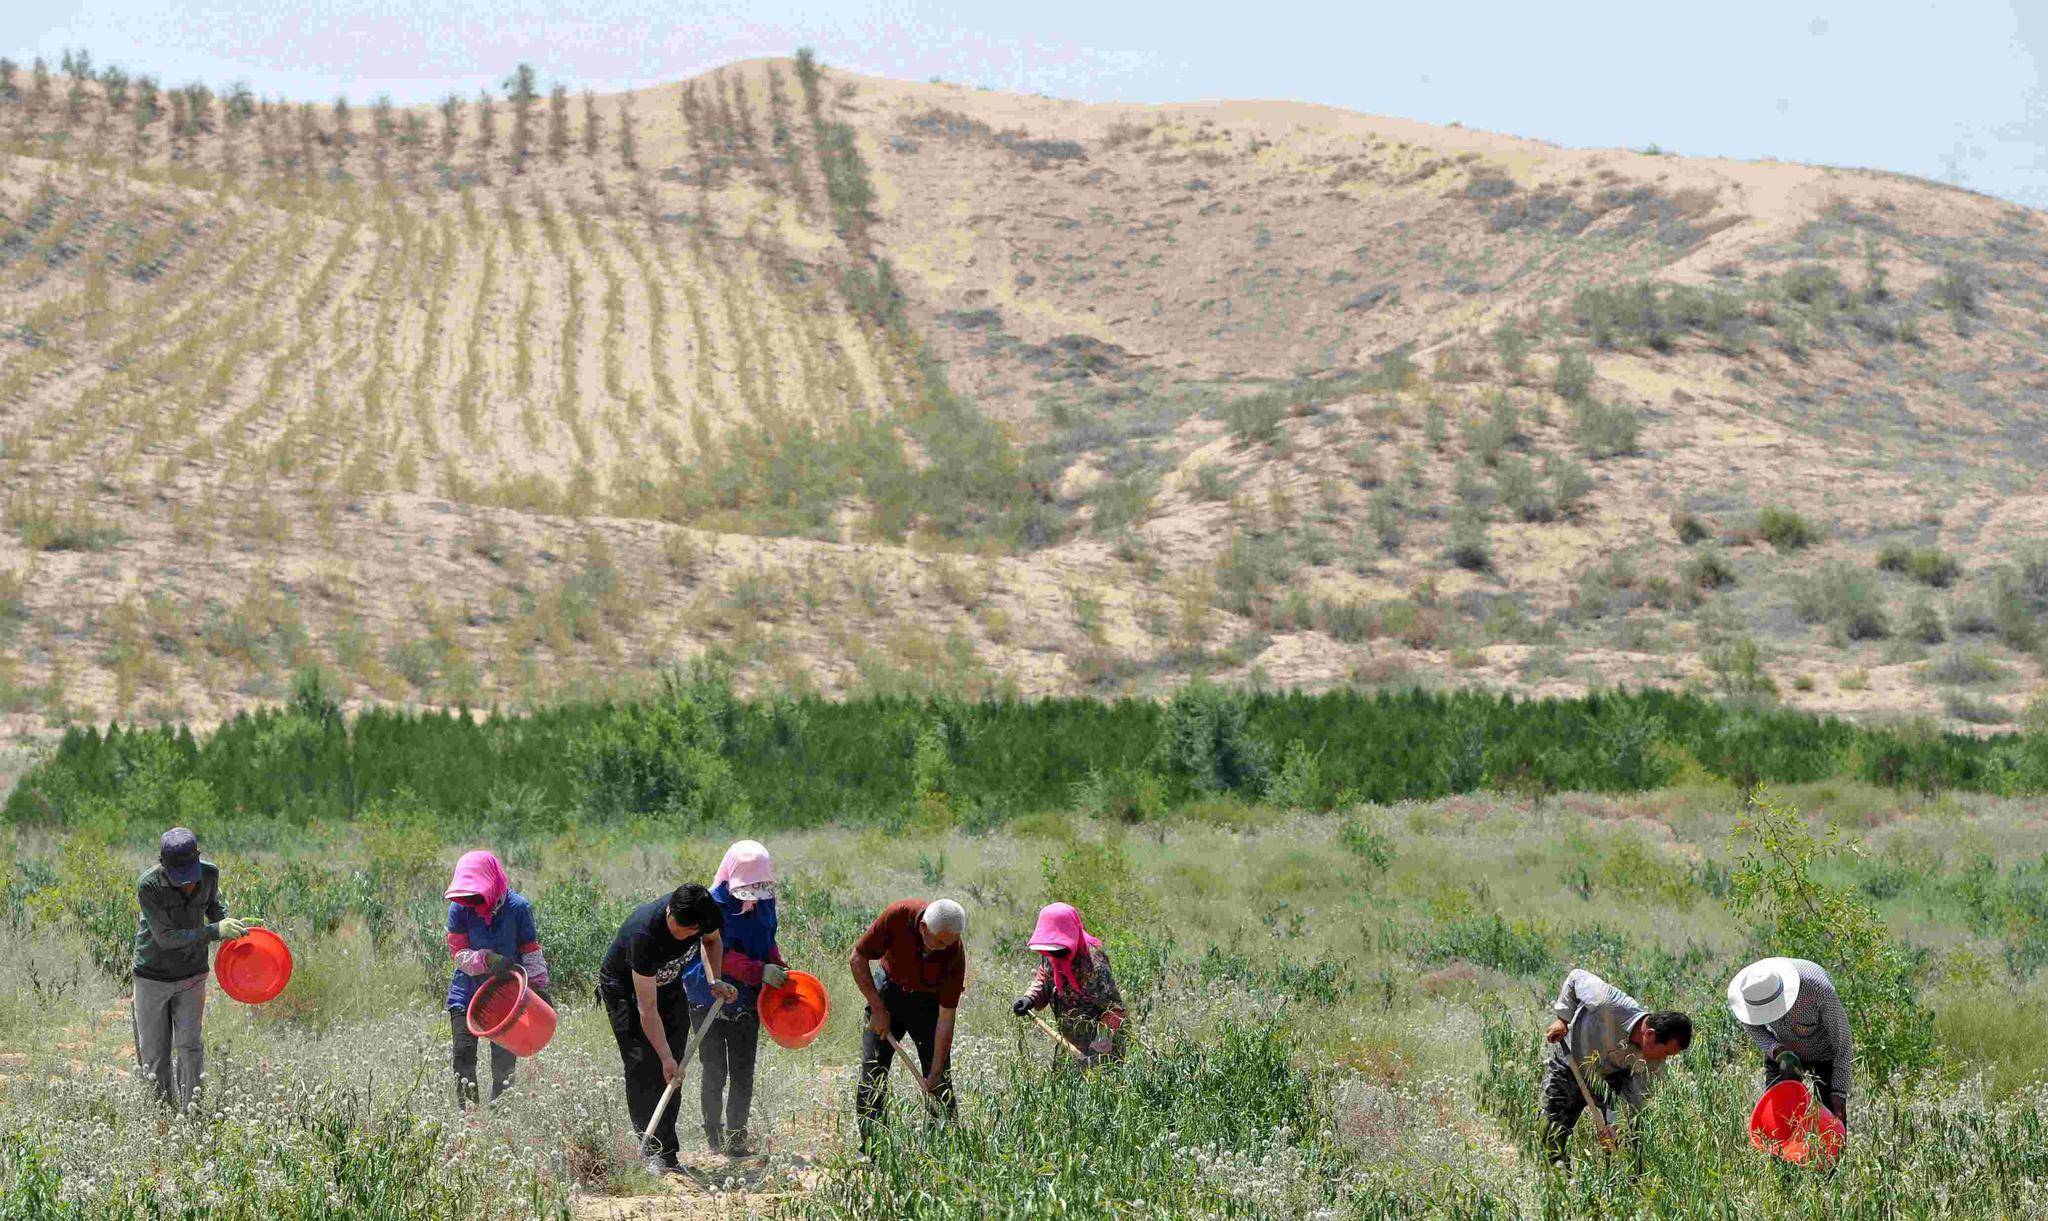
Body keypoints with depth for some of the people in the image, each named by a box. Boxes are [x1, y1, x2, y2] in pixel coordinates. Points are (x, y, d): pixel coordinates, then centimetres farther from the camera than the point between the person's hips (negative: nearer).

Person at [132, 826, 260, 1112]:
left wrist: (232, 925, -4)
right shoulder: (148, 885, -24)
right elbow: (166, 937, -25)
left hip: (191, 974, 2)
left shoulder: (209, 874, -10)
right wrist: (216, 931, -30)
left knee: (189, 1046, -6)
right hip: (152, 976, -2)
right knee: (154, 1051, 5)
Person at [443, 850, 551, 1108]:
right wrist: (487, 960, -26)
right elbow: (458, 953, -9)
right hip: (467, 991, 1)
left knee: (505, 1057, 0)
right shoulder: (459, 908, -9)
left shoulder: (517, 907, -12)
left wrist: (539, 987, -3)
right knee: (464, 1054, -5)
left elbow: (532, 952, -2)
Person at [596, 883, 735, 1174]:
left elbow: (712, 940, 5)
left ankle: (665, 1153, 1)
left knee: (671, 1072, -2)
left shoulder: (701, 915, -24)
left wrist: (713, 981, -10)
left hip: (667, 985, 5)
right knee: (643, 1069, -16)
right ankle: (654, 1152, -11)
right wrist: (666, 1057, -32)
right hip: (624, 990, -5)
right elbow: (647, 1008, -35)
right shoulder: (643, 934, -40)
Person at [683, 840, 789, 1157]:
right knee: (715, 1073, 1)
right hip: (709, 1002, -5)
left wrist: (778, 969, -3)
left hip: (746, 1001, 5)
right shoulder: (714, 905, -18)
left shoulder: (764, 902, 2)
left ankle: (737, 1136, 15)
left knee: (743, 1073, 6)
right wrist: (760, 971, -30)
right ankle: (714, 1135, 15)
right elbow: (720, 954, -23)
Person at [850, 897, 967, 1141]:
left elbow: (946, 1018, -23)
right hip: (888, 988, 0)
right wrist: (877, 1008, -17)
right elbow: (857, 959, -16)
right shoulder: (897, 916, -30)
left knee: (939, 1082, -5)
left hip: (928, 1000, 0)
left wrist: (935, 1072, -23)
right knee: (872, 1070, -5)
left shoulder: (954, 954, -29)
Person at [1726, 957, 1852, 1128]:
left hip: (1825, 1052, -3)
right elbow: (1754, 1029, -7)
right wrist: (1778, 1052, -27)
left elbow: (1843, 1042, -26)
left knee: (1835, 1119, -8)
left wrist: (1839, 1093, -28)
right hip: (1782, 1050, 3)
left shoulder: (1819, 990, -38)